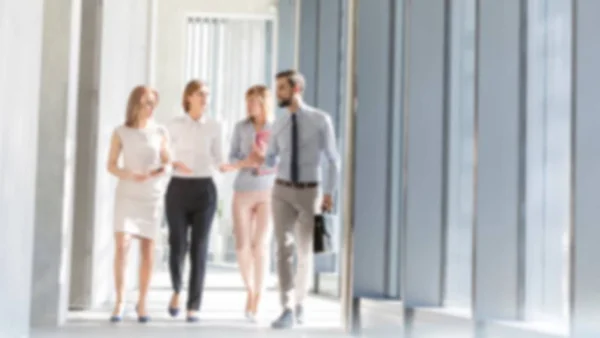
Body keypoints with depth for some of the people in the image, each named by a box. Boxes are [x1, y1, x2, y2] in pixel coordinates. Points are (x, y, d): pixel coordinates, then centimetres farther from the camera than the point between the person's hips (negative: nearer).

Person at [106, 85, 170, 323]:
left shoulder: (160, 132, 3)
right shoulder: (121, 133, 0)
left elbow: (167, 163, 10)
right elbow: (111, 165, 1)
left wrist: (160, 170, -13)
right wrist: (130, 175, -17)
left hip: (153, 196, 1)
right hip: (127, 195, -1)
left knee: (148, 248, 3)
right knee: (122, 245, -13)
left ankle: (142, 302, 14)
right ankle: (120, 302, -7)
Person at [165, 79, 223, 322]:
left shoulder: (214, 126, 6)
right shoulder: (174, 125, 3)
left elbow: (218, 161, 8)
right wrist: (175, 164, -17)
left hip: (204, 189, 1)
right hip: (178, 189, -1)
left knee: (199, 249, -4)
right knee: (177, 245, -3)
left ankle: (194, 306, 3)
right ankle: (176, 290, 26)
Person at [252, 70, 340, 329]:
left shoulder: (321, 120, -5)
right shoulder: (278, 125, 6)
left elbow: (332, 160, -2)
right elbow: (271, 161, 15)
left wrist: (329, 194, -9)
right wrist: (261, 158, -10)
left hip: (309, 193, -2)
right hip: (282, 192, 2)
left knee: (304, 253, 6)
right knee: (284, 250, -12)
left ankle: (299, 302, 29)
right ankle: (287, 311, -13)